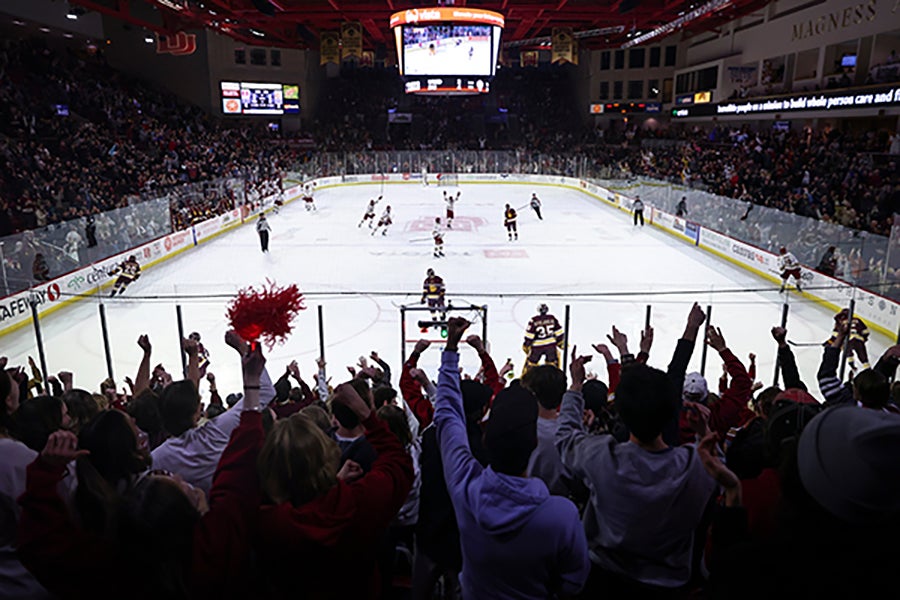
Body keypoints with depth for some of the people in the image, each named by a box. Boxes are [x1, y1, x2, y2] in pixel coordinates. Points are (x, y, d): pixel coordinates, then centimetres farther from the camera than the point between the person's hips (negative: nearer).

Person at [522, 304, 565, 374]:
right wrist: (561, 342, 17)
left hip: (537, 346, -2)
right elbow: (559, 332, 4)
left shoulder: (533, 321, -11)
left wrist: (526, 345, 3)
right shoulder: (552, 318, -1)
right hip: (551, 346, 2)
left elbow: (529, 336, -10)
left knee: (531, 361, 13)